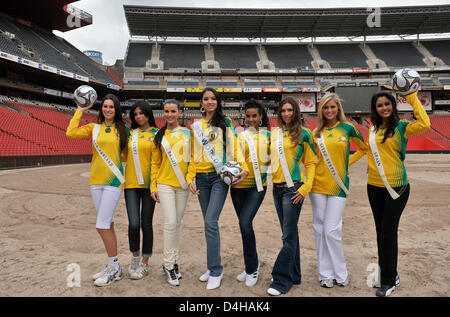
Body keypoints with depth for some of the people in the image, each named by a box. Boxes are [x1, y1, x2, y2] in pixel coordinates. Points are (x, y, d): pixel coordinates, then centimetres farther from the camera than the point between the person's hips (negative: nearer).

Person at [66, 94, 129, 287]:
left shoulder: (123, 129, 4)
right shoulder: (94, 128, 9)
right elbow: (71, 133, -4)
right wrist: (79, 111, 3)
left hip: (113, 180, -4)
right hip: (96, 180, 4)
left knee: (102, 226, -8)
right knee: (108, 224, 11)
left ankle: (114, 268, 7)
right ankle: (113, 267, 23)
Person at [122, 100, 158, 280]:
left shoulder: (156, 133, 3)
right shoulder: (130, 133, 12)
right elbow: (125, 155, 18)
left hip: (149, 183, -2)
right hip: (131, 184, 2)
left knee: (146, 223, 5)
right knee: (134, 223, -6)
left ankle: (144, 263, 20)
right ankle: (135, 256, 22)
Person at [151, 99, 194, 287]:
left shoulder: (187, 133, 6)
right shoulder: (160, 136, 7)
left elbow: (192, 158, 5)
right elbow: (155, 163, 8)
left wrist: (190, 178, -8)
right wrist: (153, 186, 3)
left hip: (183, 184, 1)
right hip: (165, 184, -1)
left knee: (178, 223, 9)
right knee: (170, 223, -8)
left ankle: (174, 261, 23)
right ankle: (168, 265, 6)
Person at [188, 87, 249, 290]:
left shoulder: (225, 123, 5)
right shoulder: (195, 126, 14)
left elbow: (234, 148, -3)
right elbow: (193, 155, 13)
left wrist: (244, 169, -15)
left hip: (219, 176, -4)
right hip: (202, 178, 4)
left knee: (211, 222, -14)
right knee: (209, 223, 10)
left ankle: (215, 271, -2)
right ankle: (214, 267, 22)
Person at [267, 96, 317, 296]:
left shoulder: (303, 134, -2)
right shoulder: (274, 133, 12)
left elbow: (311, 162, -2)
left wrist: (306, 188, -10)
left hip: (293, 188, -6)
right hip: (277, 187, 6)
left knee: (289, 235, -4)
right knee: (289, 233, 13)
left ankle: (282, 280, 4)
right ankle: (294, 275, 25)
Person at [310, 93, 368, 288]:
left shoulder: (347, 128, 3)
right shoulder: (317, 132, 8)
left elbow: (365, 147, 13)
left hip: (338, 185, -3)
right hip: (318, 185, 3)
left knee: (332, 230, -6)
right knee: (319, 229, 5)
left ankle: (339, 274, 13)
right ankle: (325, 274, 17)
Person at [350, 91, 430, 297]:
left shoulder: (401, 127, -5)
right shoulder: (373, 129, 9)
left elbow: (424, 125, -24)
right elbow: (364, 149, 20)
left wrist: (413, 99, -17)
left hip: (396, 186, -5)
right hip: (374, 186, 5)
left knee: (389, 231, -3)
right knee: (380, 230, 12)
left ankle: (389, 281, 12)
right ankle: (389, 275, 28)